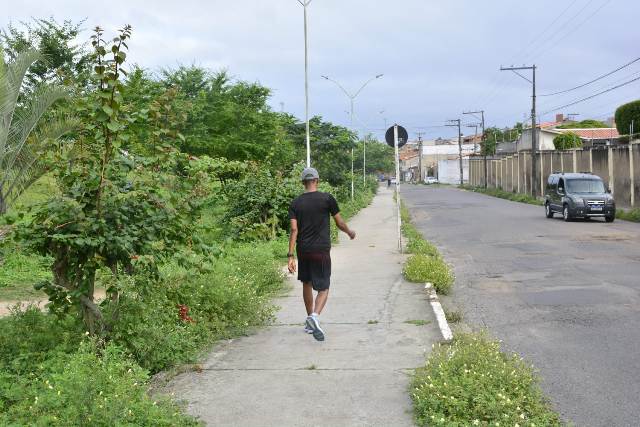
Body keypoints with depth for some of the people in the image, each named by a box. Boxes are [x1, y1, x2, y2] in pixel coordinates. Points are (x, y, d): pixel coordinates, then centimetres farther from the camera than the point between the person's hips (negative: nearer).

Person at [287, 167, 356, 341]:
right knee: (323, 288, 2)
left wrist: (290, 255, -7)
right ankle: (315, 316, -25)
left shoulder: (295, 203, 2)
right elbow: (339, 223, 2)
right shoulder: (327, 198, -5)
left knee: (307, 283, 20)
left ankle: (309, 322, 30)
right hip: (321, 251, -3)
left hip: (303, 250, 3)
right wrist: (350, 232, 22)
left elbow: (294, 230, -6)